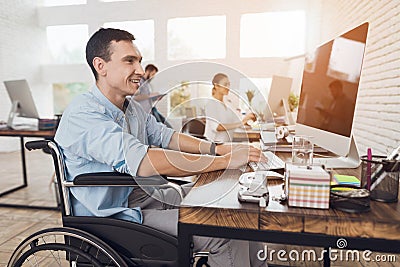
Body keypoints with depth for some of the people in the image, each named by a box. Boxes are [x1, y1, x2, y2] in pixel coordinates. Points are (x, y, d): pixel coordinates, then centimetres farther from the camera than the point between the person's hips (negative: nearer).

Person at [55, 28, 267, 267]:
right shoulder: (83, 114, -21)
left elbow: (164, 136, 12)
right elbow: (142, 161, -33)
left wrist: (217, 148, -5)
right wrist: (225, 161, -30)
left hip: (143, 195, 9)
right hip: (114, 218, -8)